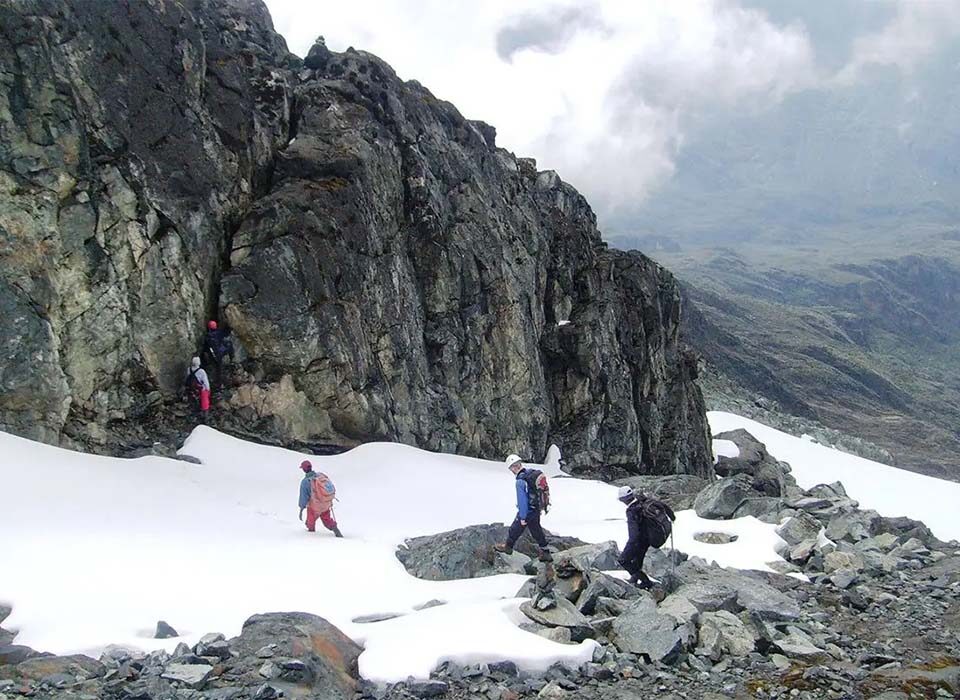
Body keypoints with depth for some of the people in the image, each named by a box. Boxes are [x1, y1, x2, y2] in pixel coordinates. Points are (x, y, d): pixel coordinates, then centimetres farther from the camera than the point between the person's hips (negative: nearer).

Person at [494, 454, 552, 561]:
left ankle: (508, 547, 37)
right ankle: (545, 554, 28)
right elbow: (540, 492, 9)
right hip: (537, 510, 7)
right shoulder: (533, 473, -2)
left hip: (527, 511, -7)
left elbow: (522, 500, -26)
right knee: (537, 531, 21)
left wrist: (522, 517, -17)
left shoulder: (520, 481, -27)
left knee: (515, 529, 16)